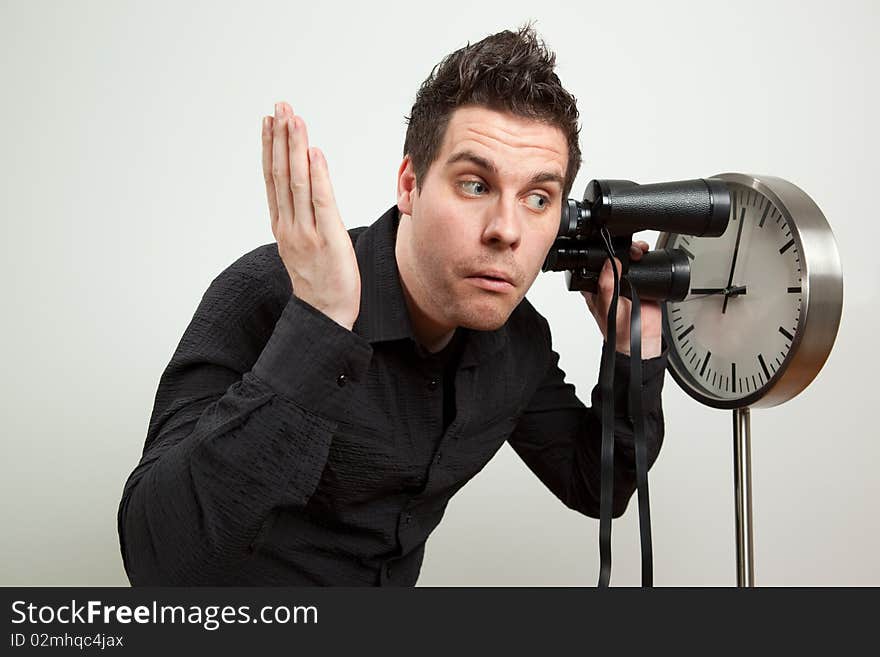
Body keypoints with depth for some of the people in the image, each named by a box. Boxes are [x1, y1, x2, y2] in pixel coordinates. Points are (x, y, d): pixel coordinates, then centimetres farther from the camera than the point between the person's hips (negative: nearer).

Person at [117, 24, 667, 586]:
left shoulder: (519, 336, -7)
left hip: (395, 580, 3)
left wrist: (634, 342, -9)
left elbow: (597, 490, 4)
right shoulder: (264, 299, -23)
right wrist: (317, 326, -37)